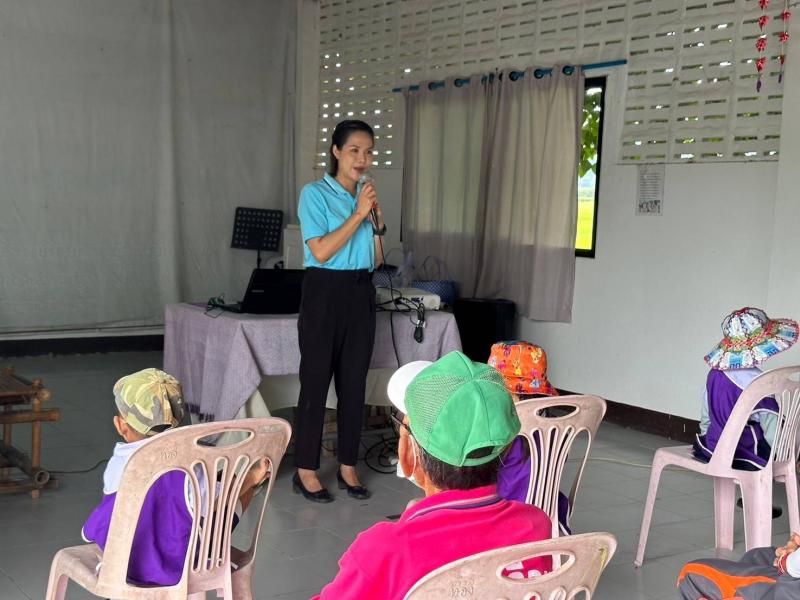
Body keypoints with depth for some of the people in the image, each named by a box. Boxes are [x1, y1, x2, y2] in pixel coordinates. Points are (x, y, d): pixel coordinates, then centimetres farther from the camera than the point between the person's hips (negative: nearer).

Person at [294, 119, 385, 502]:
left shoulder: (367, 195, 12)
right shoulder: (315, 194, -5)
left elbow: (376, 260, 15)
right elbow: (321, 251, -16)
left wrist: (377, 221, 0)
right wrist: (358, 214, -16)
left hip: (361, 295, 6)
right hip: (325, 292, -6)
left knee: (354, 382, 9)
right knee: (315, 382, -1)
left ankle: (348, 466, 18)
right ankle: (306, 470, 7)